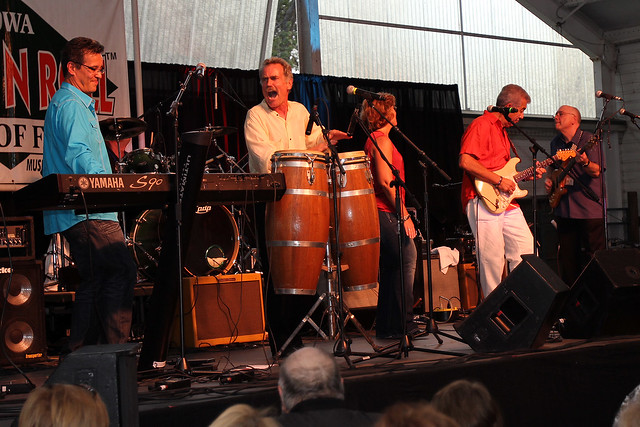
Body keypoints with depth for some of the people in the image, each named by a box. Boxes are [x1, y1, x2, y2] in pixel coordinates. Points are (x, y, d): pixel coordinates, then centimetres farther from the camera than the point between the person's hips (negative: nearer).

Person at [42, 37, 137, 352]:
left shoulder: (79, 104, 25)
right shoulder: (70, 106, -9)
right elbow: (79, 157, -20)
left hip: (83, 210, 11)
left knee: (94, 279, 10)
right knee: (122, 270, -13)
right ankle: (115, 350, -13)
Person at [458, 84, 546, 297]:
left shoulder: (502, 129, 23)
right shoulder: (481, 125, -8)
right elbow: (465, 161, -21)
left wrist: (526, 174, 16)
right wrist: (498, 180, -18)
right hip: (484, 201, -9)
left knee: (526, 248, 6)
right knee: (493, 259, -7)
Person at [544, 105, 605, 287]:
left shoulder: (587, 139, -8)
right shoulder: (556, 143, 13)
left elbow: (596, 171, -14)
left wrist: (585, 163, -34)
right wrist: (550, 179, 9)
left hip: (589, 208, -6)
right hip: (564, 209, 7)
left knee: (594, 254, -4)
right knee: (567, 257, 9)